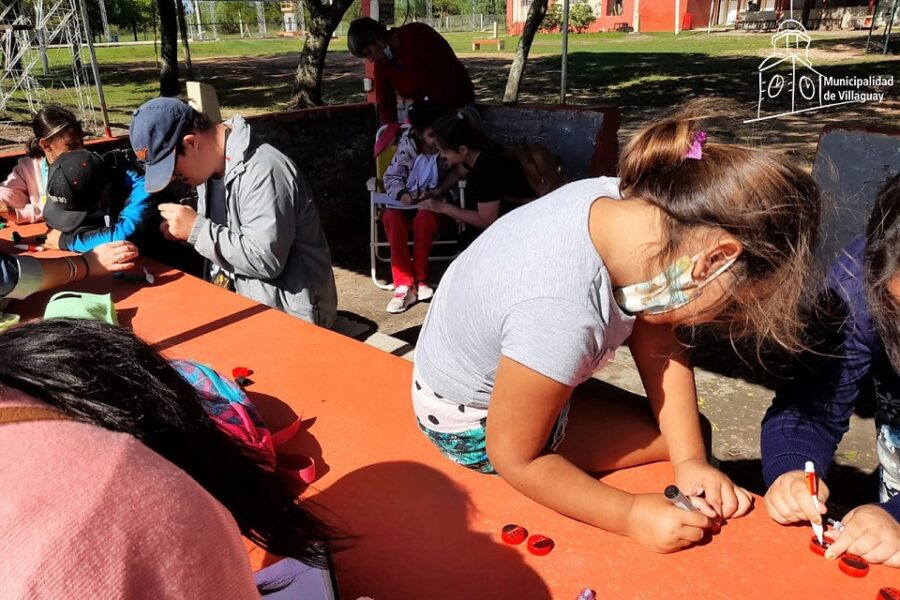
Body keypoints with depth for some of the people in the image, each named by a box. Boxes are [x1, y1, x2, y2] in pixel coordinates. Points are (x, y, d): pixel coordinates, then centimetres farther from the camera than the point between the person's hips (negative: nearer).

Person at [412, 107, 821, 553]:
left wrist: (690, 460, -15)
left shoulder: (627, 202, -21)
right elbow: (515, 458, -27)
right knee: (671, 436, -4)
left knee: (686, 434, 16)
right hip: (476, 426, -7)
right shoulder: (560, 315, -42)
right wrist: (632, 517, -23)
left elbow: (659, 347, -9)